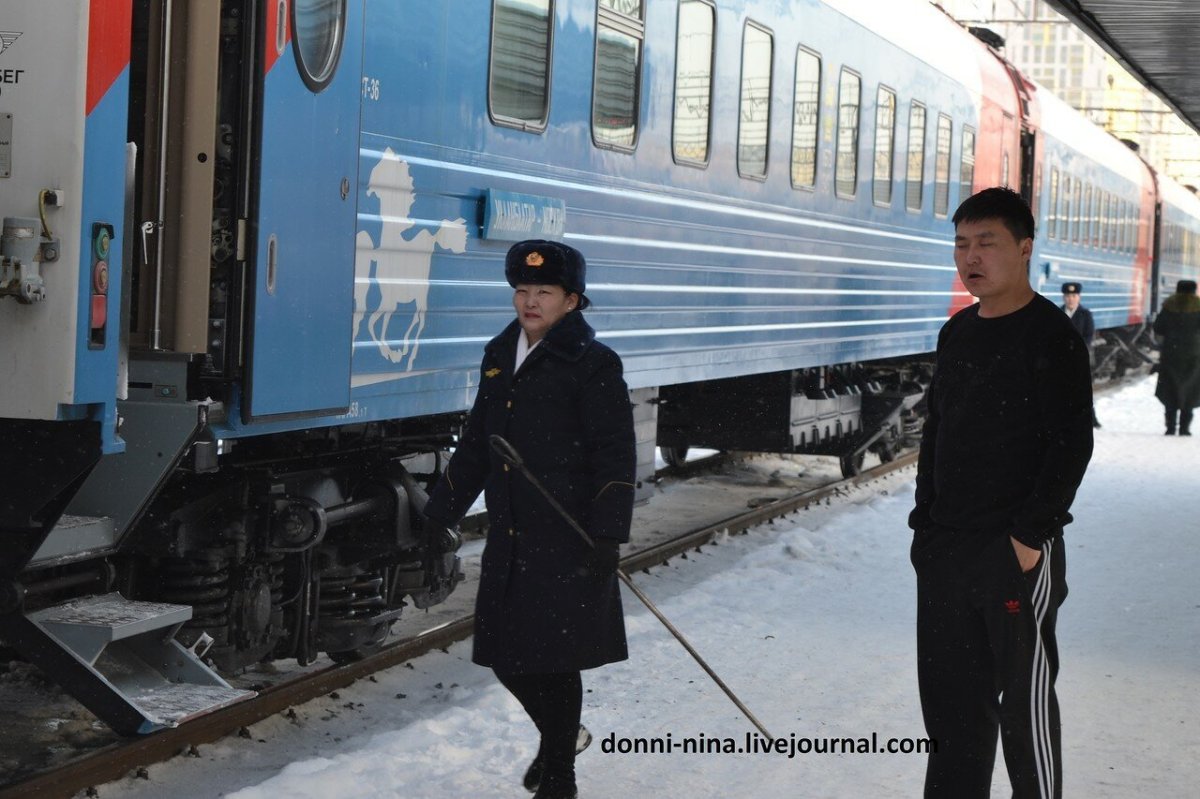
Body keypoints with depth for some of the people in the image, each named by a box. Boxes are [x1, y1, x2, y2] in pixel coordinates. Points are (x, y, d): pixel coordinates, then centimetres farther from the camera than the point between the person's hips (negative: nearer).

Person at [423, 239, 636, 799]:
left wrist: (607, 536, -19)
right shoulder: (499, 357, 11)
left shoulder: (592, 364, -9)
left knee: (555, 658, 0)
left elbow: (616, 455, -12)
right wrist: (439, 516, 20)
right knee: (506, 655, 11)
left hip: (569, 542, -6)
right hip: (509, 538, 6)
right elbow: (475, 446, 19)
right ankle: (557, 735, 39)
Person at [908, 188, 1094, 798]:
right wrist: (925, 518, 13)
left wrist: (1030, 535, -18)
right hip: (944, 548, 7)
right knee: (948, 691, 12)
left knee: (1023, 695, 0)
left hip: (1017, 551, -7)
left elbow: (1072, 444, -14)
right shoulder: (957, 333, 12)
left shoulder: (1050, 335, -9)